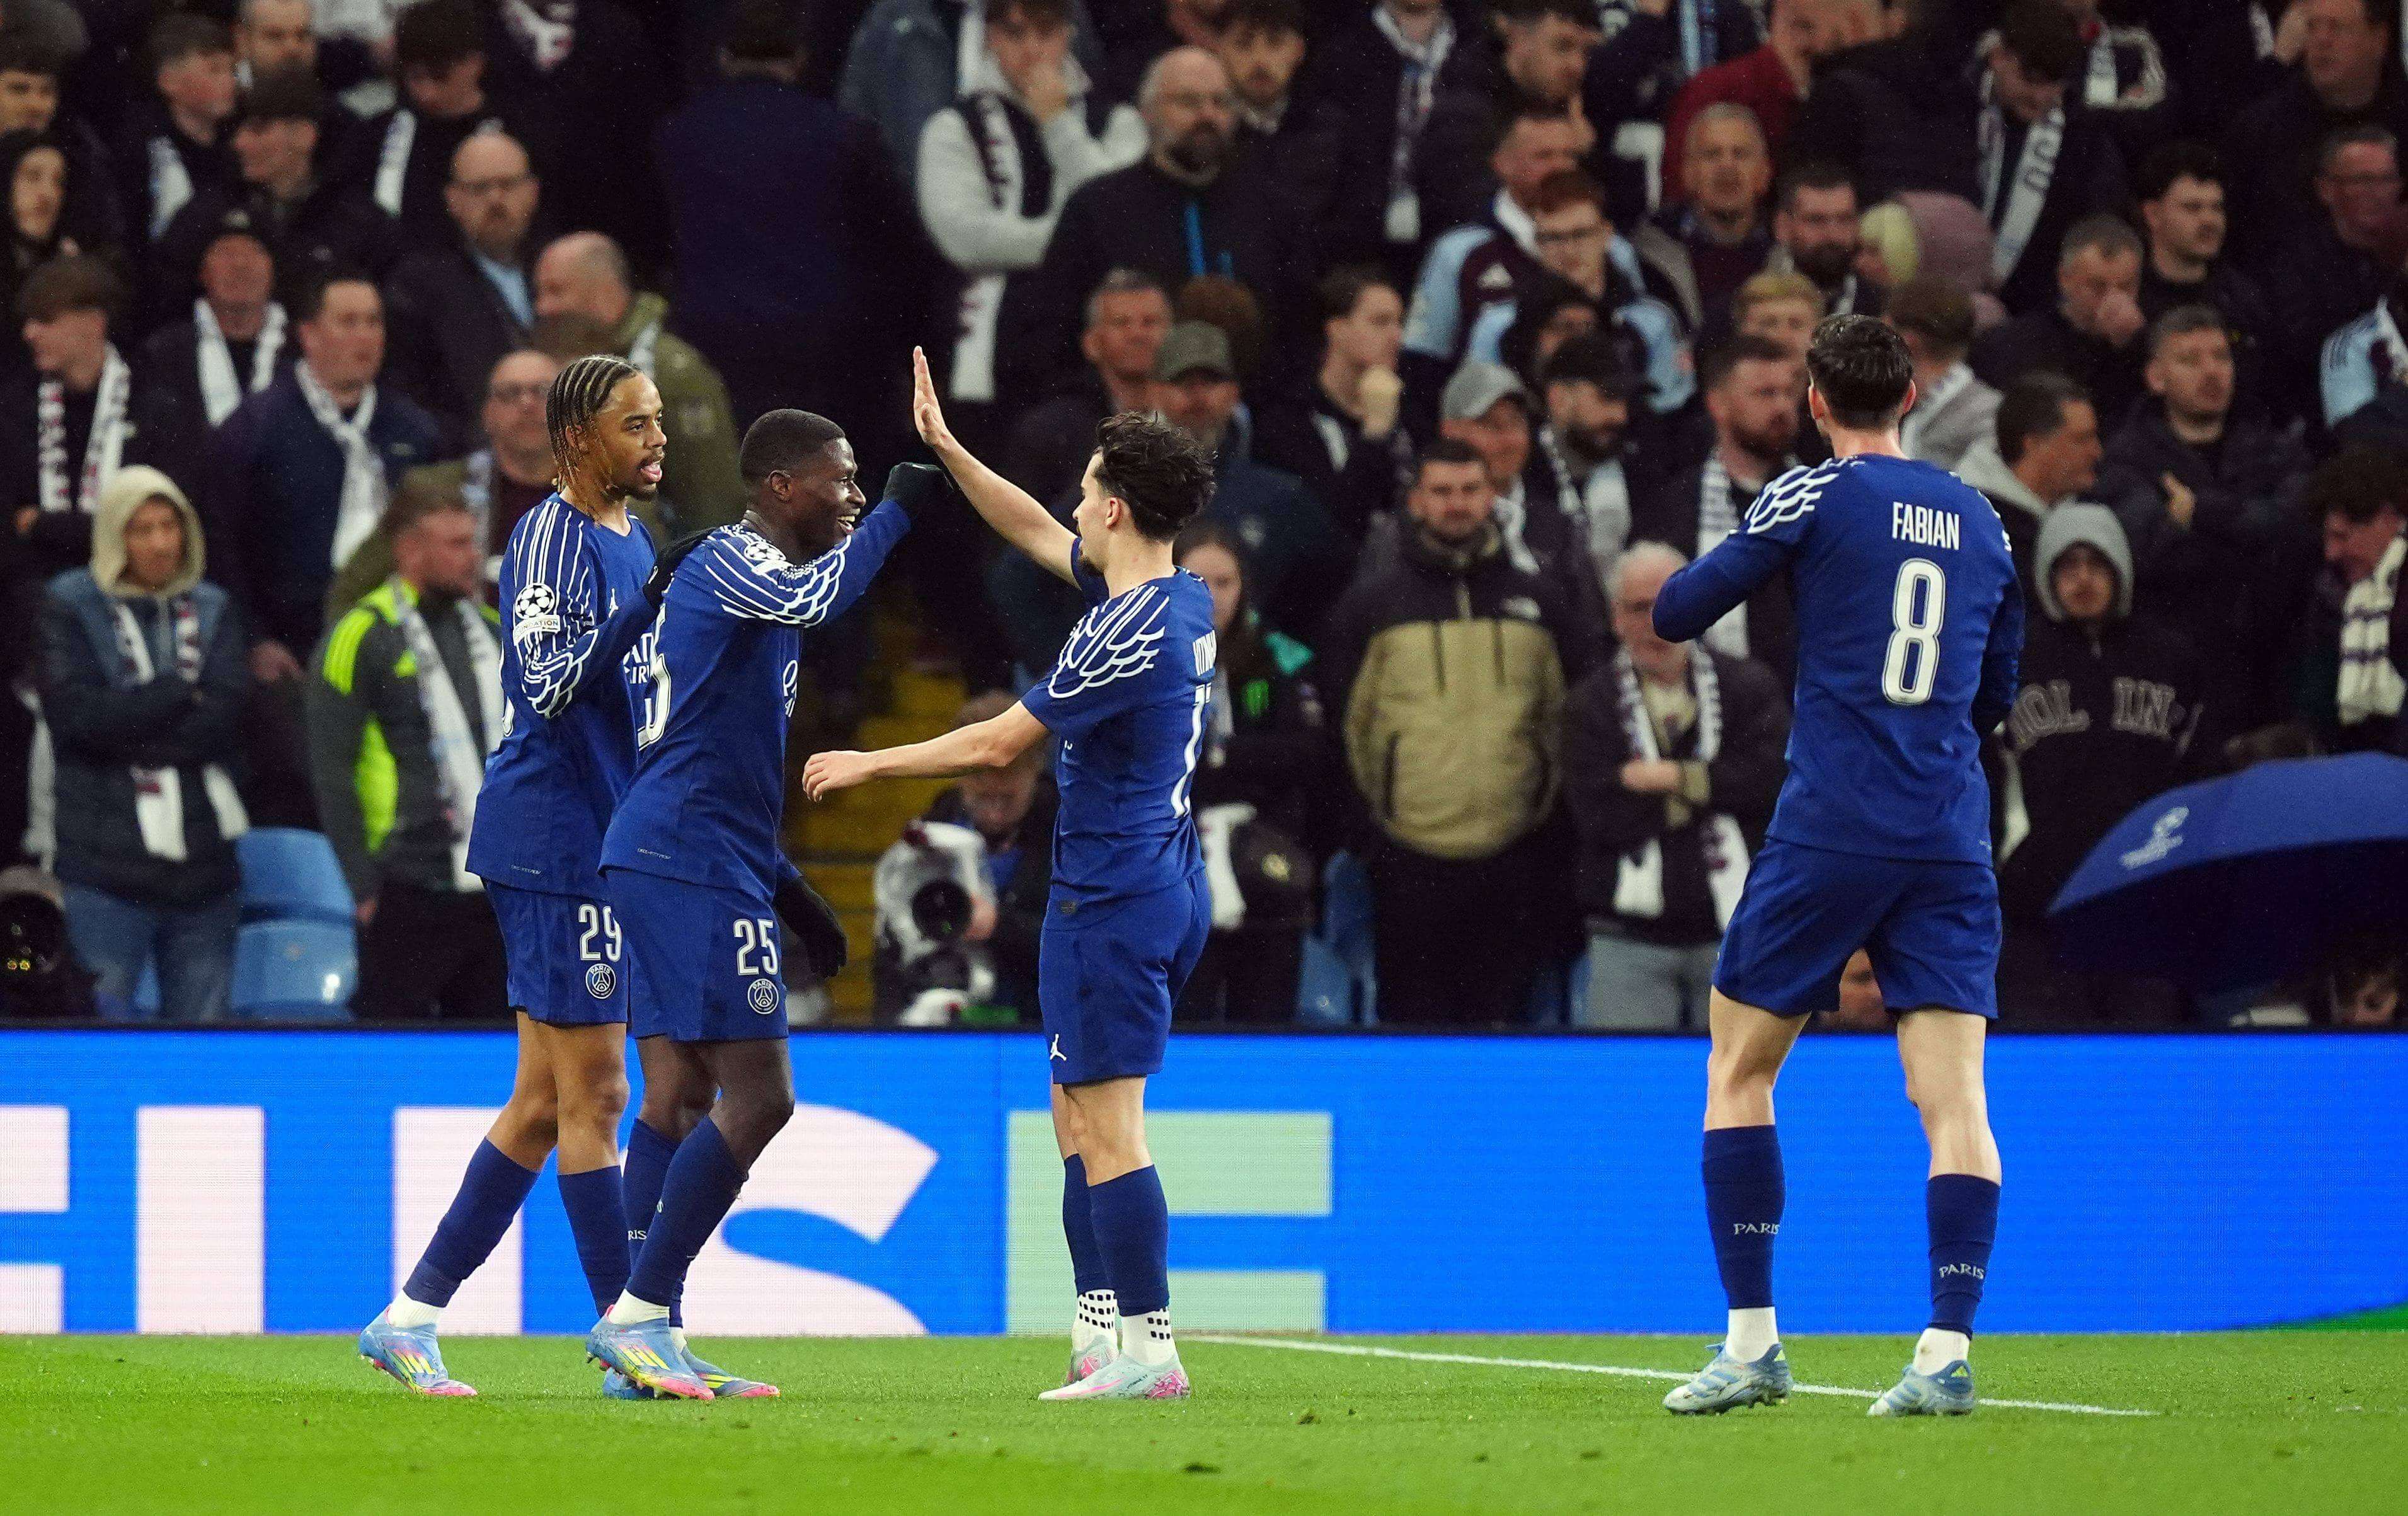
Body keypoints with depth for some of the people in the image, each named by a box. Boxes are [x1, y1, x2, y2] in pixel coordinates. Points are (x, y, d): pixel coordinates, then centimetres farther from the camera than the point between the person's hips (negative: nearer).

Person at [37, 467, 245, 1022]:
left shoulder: (213, 611, 12)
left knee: (202, 1016, 6)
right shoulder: (71, 606, 2)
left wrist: (125, 726, -10)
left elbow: (225, 725, -2)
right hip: (107, 861, -4)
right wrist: (180, 694, -6)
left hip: (202, 863, 4)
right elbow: (74, 713, -12)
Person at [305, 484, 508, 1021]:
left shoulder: (491, 630, 13)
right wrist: (364, 888, -12)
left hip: (499, 892, 6)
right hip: (407, 896, -6)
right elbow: (332, 775, -8)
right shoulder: (360, 638, -7)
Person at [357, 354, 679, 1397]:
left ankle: (409, 1318, 14)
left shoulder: (630, 539, 17)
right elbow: (549, 686, -25)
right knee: (592, 1095, -6)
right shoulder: (552, 537, -12)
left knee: (545, 1102, 10)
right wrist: (648, 609, -34)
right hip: (555, 848, -10)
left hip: (602, 840, 10)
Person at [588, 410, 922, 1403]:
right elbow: (814, 600, -32)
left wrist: (789, 892, 28)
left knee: (679, 1097, 9)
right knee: (758, 1098, -11)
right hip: (691, 866, -11)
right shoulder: (730, 559, -8)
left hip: (664, 862, 11)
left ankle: (641, 1326, 8)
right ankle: (640, 1313, -10)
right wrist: (898, 511, -18)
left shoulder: (748, 573, 23)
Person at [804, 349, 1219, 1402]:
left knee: (1109, 1129, -9)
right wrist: (946, 451, 23)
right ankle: (1098, 1339, 13)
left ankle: (1151, 1352, -11)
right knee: (1079, 1118, 14)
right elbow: (1038, 536, 23)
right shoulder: (1184, 601, 8)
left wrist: (867, 765, -4)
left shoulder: (1128, 635, -19)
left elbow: (998, 744, -16)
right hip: (1168, 882, 10)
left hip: (1110, 895, -10)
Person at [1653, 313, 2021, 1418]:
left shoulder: (1818, 497, -2)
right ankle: (1948, 1353, -15)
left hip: (1830, 830, -4)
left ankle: (1752, 1341, 6)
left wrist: (1679, 592, 21)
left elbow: (1676, 613, 0)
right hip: (1953, 842, 4)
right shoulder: (1981, 520, 13)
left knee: (1739, 1069, 10)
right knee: (1953, 1097, -2)